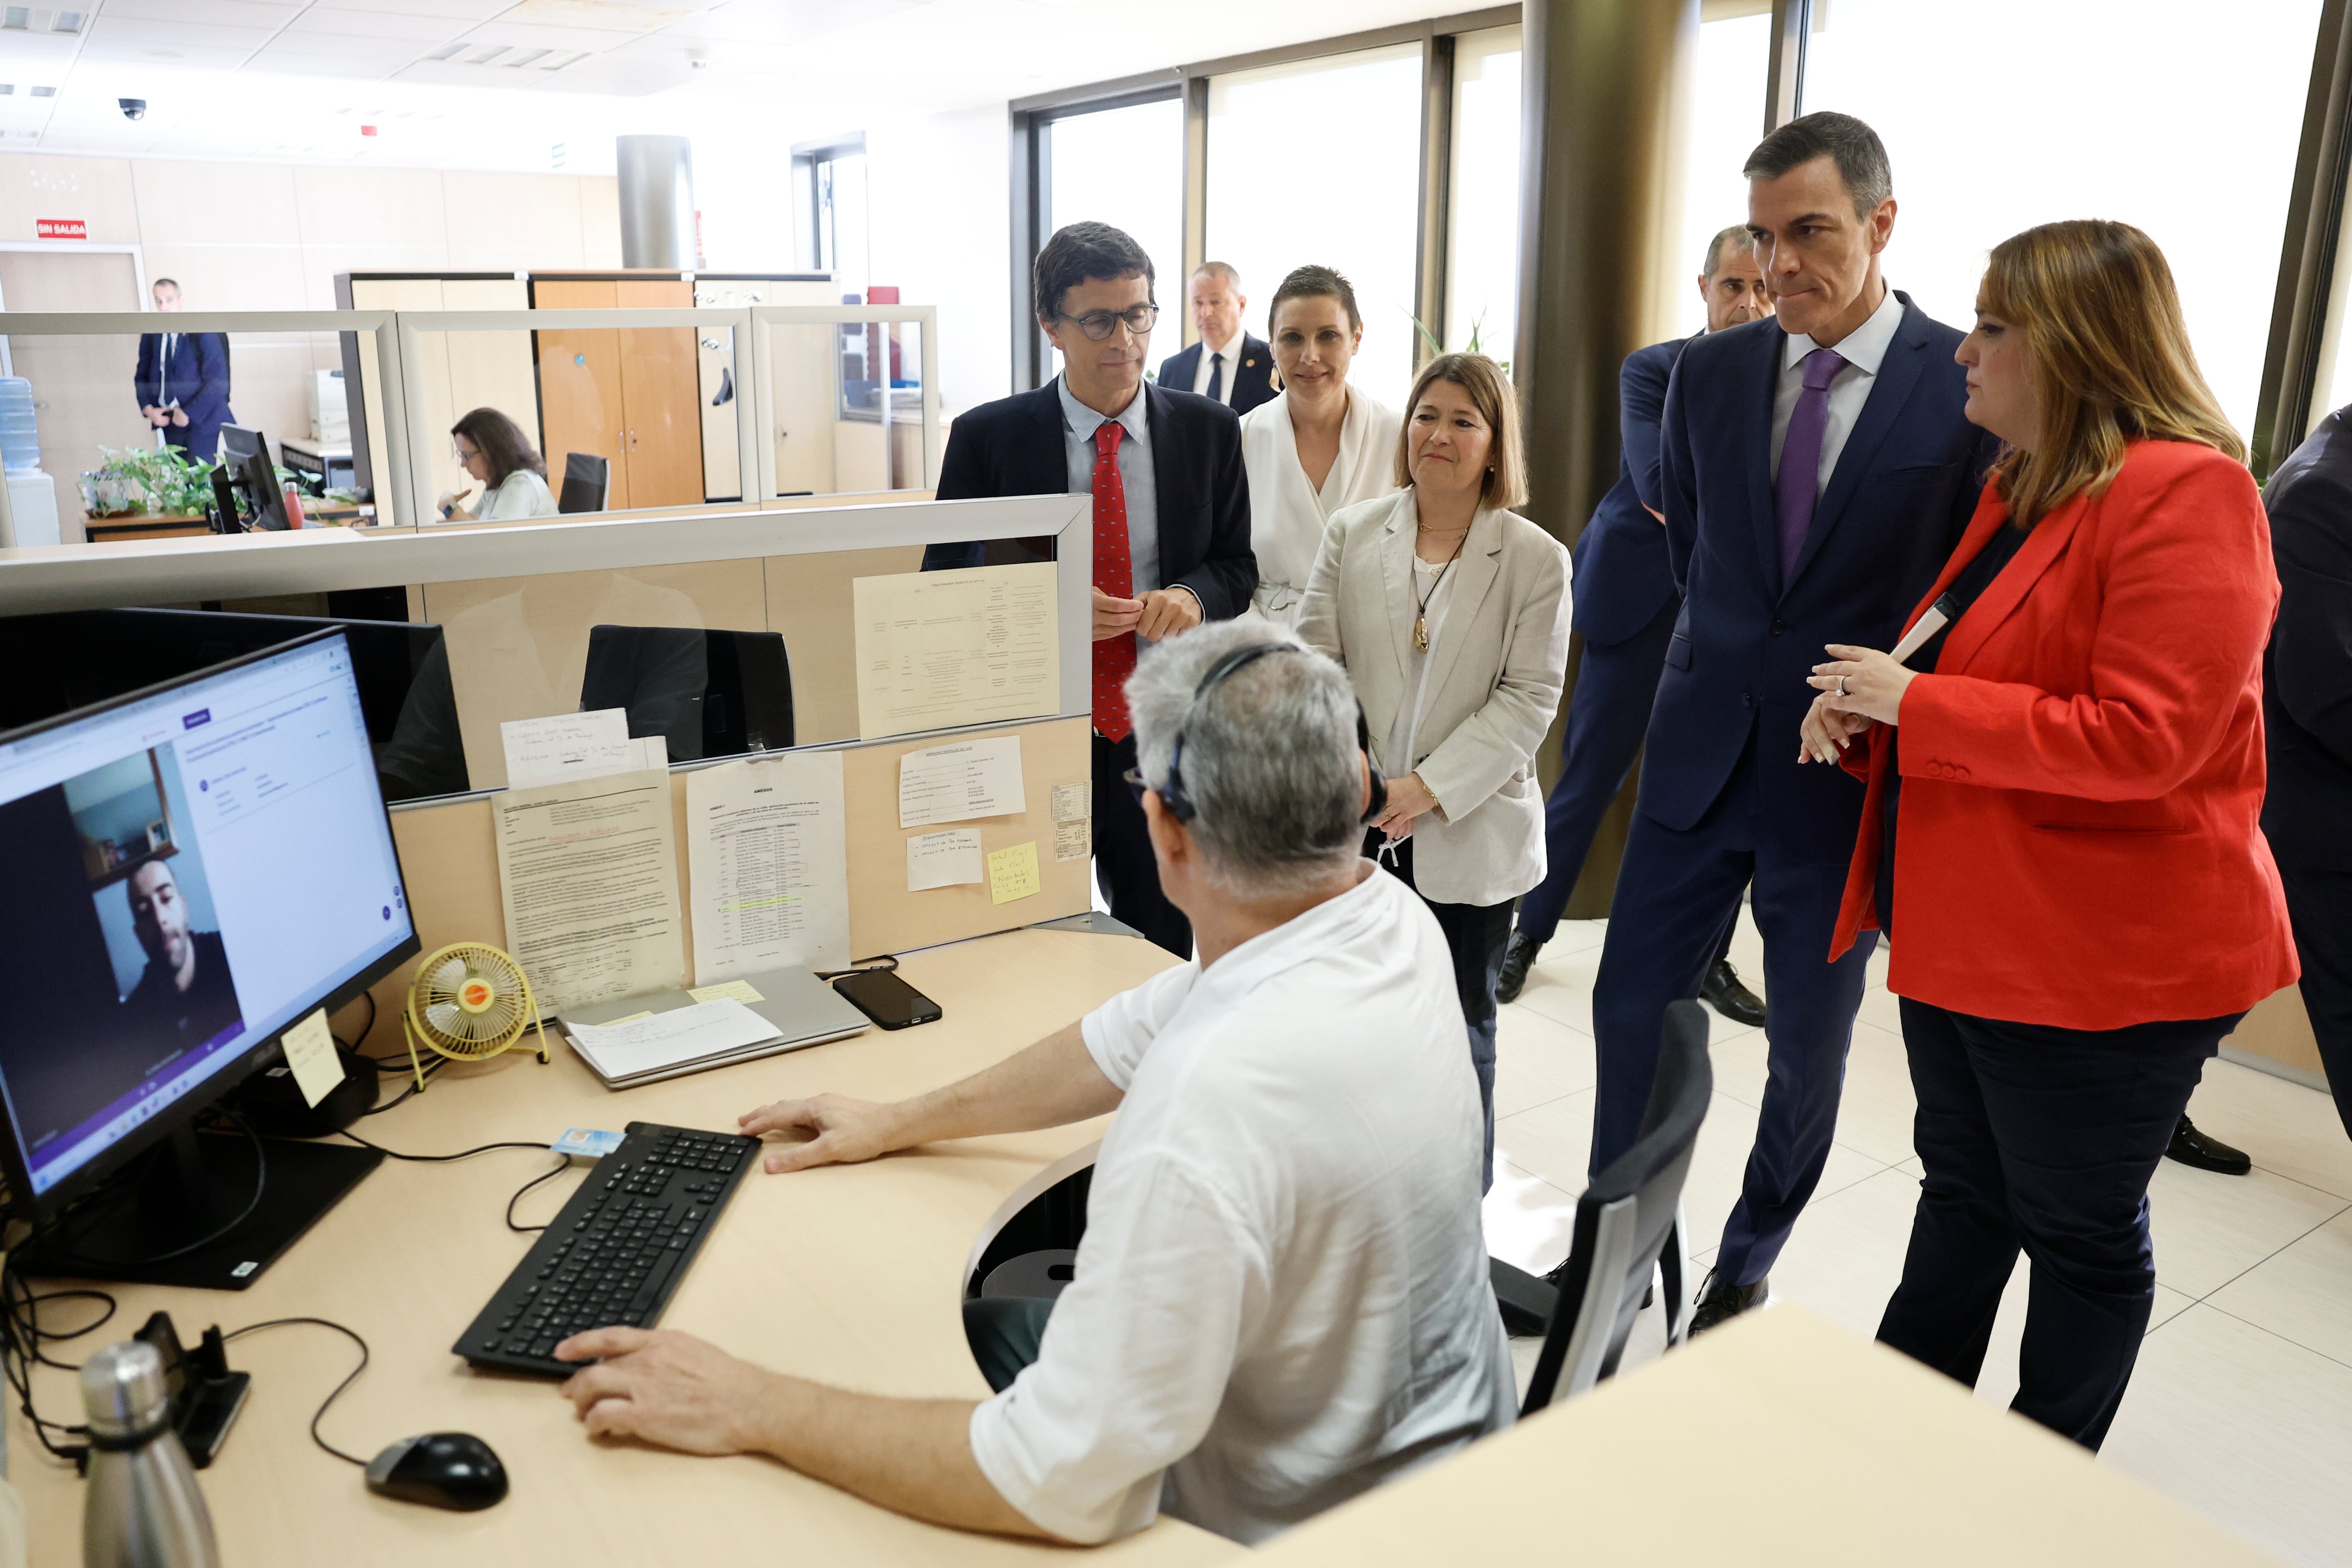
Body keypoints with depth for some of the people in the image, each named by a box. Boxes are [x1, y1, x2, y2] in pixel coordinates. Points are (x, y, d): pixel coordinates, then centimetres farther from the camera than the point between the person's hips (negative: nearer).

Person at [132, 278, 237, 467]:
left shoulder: (201, 334, -9)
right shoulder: (150, 335, 7)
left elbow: (218, 383, -13)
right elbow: (142, 376, 16)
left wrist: (189, 414, -14)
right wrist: (148, 409, -1)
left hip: (199, 420, -5)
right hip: (169, 421, 5)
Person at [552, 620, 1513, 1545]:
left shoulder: (1216, 1100, -40)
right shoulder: (1386, 915, -12)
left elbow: (1061, 1490, -33)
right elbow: (1132, 1038, 3)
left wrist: (754, 1412, -22)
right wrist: (902, 1122, 13)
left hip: (1286, 1523, -7)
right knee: (983, 1320, 22)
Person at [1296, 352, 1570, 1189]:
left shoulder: (1537, 560, -4)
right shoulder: (1352, 533, 4)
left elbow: (1530, 697, -8)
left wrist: (1430, 788, -17)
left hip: (1469, 831, -2)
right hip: (1357, 829, 2)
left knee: (1460, 1032, 11)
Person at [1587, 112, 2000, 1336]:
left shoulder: (1974, 387, -9)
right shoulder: (1710, 373, 1)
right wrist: (1733, 666, 10)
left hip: (1846, 774, -3)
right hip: (1701, 756, 3)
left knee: (1808, 1050, 12)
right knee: (1630, 1009, 8)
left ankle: (1745, 1270, 35)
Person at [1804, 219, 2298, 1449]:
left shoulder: (2184, 492, -18)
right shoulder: (2017, 493, 11)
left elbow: (2140, 740, -26)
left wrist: (1914, 702, -21)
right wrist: (1864, 713, 1)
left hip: (2102, 956, -9)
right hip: (1965, 932, 9)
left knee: (2080, 1231, 10)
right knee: (1962, 1188, 21)